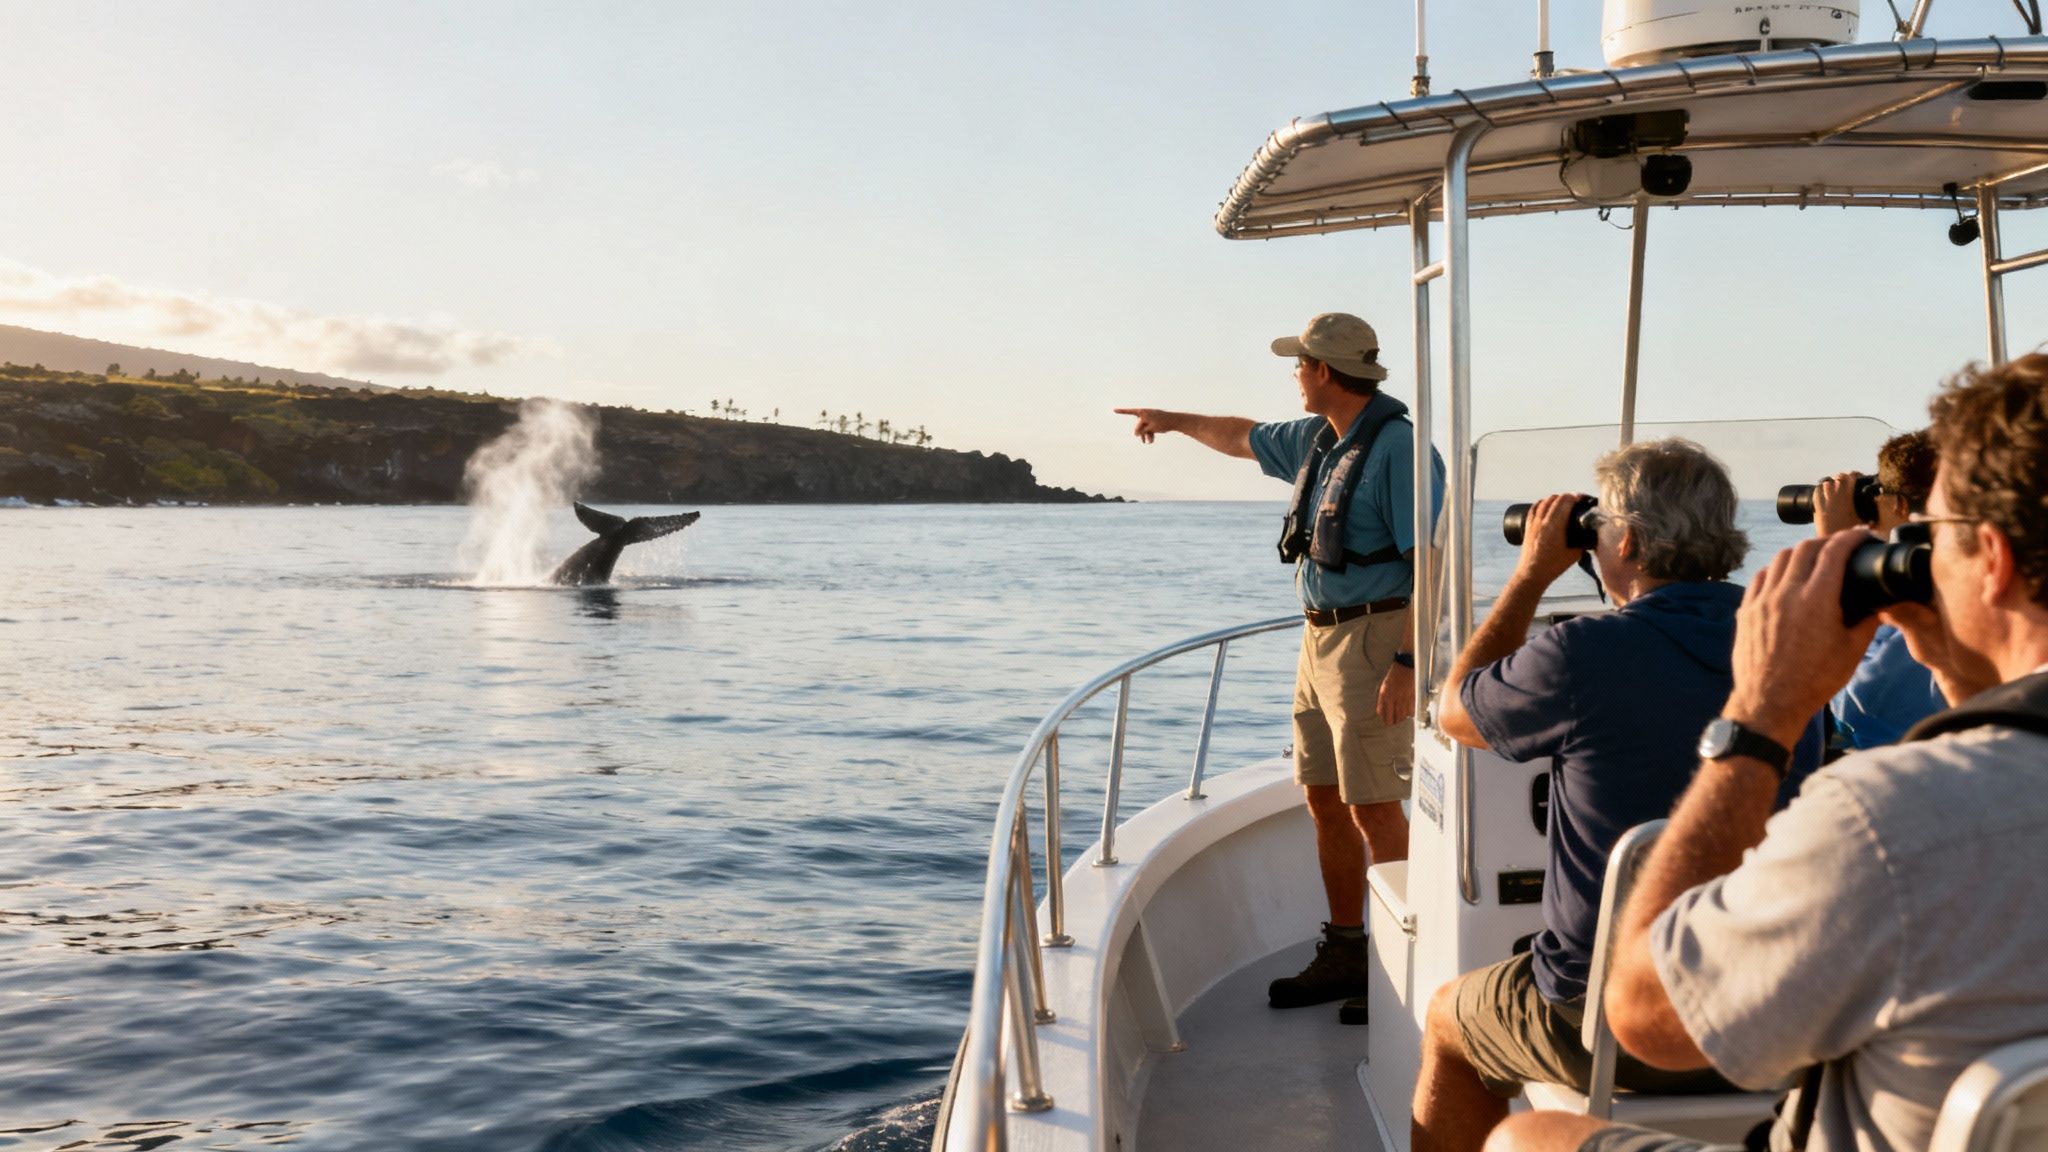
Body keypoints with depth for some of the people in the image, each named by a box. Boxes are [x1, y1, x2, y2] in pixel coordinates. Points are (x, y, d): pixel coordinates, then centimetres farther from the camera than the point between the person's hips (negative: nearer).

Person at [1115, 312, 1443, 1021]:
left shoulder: (1399, 445, -15)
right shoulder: (1317, 440, 12)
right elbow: (1244, 439, 33)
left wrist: (1408, 662, -25)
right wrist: (1175, 421, 45)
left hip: (1375, 641, -9)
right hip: (1320, 638, 9)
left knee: (1373, 809, -7)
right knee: (1325, 801, 11)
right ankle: (1345, 956, 21)